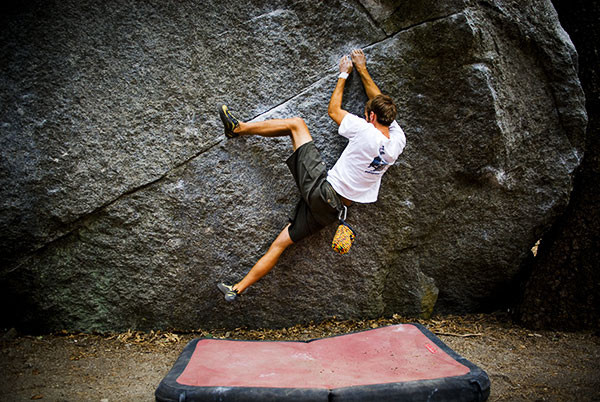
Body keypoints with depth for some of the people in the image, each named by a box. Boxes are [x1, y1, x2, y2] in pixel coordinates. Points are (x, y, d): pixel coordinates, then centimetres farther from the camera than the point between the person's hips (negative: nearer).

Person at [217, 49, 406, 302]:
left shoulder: (366, 131, -14)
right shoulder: (398, 141, 5)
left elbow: (333, 110, 4)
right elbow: (380, 102, 22)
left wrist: (344, 74, 17)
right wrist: (362, 70, 29)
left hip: (322, 190, -7)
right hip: (334, 209, 7)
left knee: (296, 123, 4)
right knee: (281, 243, 11)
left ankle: (238, 129, 12)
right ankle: (237, 289, 13)